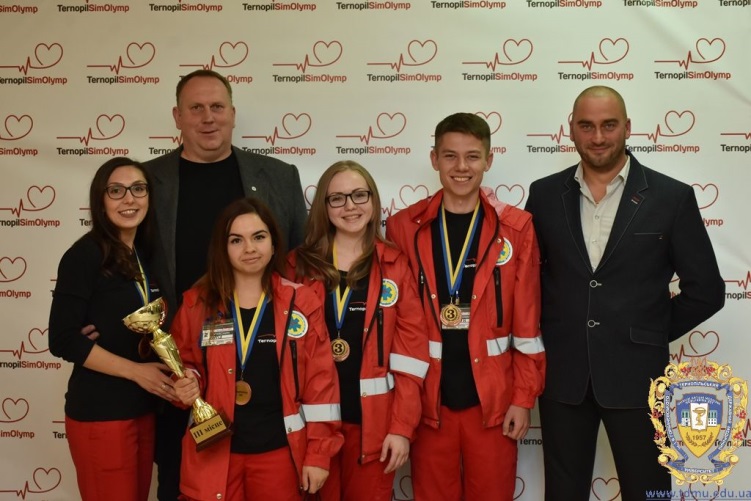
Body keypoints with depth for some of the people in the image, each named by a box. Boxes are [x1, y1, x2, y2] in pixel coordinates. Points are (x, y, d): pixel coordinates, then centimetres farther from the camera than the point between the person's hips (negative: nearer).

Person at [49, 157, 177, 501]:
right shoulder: (85, 255, -11)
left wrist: (172, 372, 0)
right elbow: (63, 339, -16)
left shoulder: (147, 256, 9)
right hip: (99, 413, -7)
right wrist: (136, 371, -16)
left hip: (144, 409, 7)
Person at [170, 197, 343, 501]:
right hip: (214, 452, 1)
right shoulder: (196, 303, 1)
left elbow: (320, 381, -2)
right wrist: (187, 385, -11)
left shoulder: (302, 302, -2)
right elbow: (185, 367, 13)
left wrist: (319, 454, -5)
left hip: (279, 450, 0)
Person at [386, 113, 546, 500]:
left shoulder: (516, 228, 0)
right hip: (427, 398, 1)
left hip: (493, 398, 0)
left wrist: (524, 396, -3)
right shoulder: (404, 227, 1)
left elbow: (527, 321, 0)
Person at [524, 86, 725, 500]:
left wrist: (653, 335, 0)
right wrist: (548, 330, 4)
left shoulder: (672, 197, -3)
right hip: (562, 374, 2)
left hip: (636, 375, -2)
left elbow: (705, 289, 0)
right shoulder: (545, 194, 3)